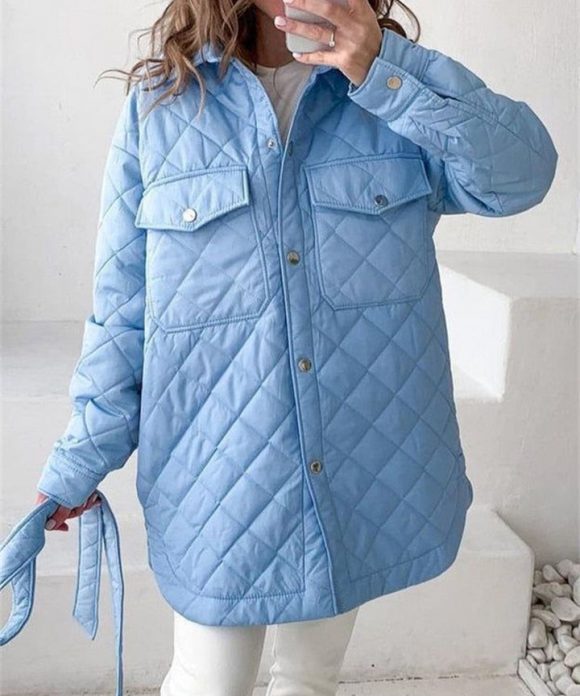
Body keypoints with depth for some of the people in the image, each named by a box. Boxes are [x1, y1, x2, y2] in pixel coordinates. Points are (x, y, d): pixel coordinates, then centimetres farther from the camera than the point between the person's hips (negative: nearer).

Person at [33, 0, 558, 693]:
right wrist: (82, 460, 4)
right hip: (218, 477, -2)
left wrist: (384, 70, -26)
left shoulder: (397, 84, 1)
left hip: (367, 473, 2)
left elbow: (522, 172, -15)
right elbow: (120, 304, -1)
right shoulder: (157, 105, -3)